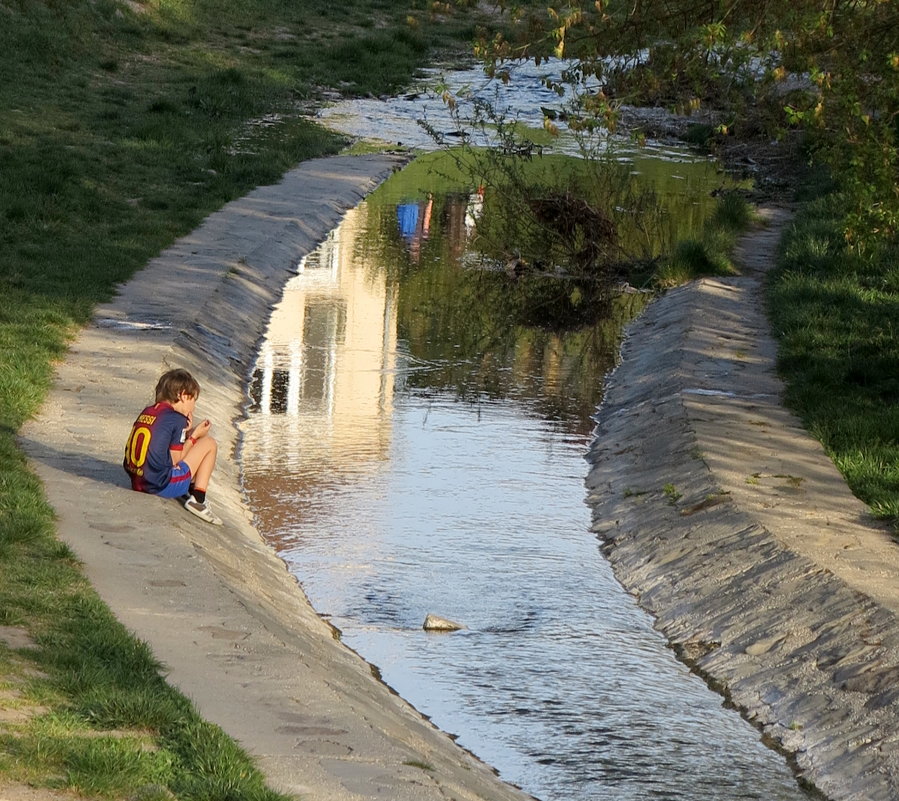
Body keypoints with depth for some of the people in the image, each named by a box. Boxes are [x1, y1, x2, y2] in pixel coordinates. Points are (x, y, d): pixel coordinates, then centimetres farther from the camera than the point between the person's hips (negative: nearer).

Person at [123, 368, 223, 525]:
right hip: (161, 486, -8)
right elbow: (175, 461, -7)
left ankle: (185, 494, 16)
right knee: (209, 444, 8)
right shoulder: (177, 419, -9)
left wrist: (186, 433, 16)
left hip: (137, 483, 8)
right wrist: (194, 436, 5)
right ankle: (198, 500, 1)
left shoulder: (146, 413, 13)